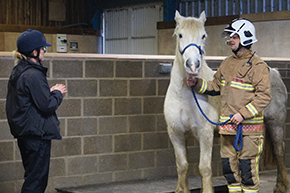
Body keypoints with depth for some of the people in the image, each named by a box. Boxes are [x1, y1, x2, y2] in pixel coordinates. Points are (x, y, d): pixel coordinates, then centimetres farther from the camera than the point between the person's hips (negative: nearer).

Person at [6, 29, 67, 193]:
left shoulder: (18, 72, 11)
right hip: (37, 133, -10)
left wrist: (50, 91, 11)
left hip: (23, 133, 10)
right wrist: (57, 93, -2)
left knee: (33, 177, 18)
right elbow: (46, 105, -20)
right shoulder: (33, 75, -19)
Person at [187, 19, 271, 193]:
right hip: (227, 126, 7)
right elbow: (216, 87, 20)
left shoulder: (257, 66, -10)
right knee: (229, 165, 13)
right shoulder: (227, 63, 14)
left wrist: (243, 114, -21)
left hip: (248, 127, -7)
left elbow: (264, 96, -15)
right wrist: (197, 83, 4)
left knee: (248, 166, -2)